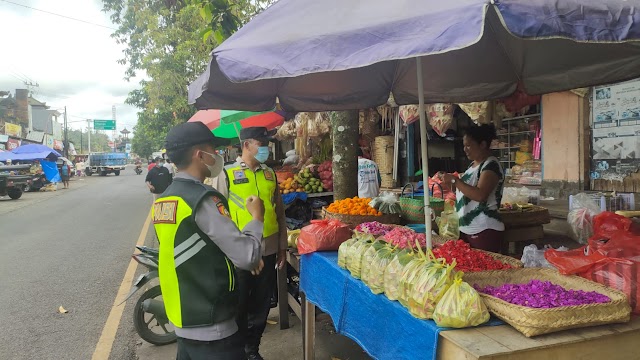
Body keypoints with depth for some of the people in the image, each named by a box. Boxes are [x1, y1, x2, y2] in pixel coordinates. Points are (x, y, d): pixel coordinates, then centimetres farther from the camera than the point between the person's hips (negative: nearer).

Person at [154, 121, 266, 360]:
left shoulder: (162, 200, 6)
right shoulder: (203, 199, -21)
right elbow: (246, 257, -22)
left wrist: (240, 258, 15)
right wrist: (256, 218, -7)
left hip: (181, 318, 9)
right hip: (210, 327, -9)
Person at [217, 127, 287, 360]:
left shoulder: (270, 174, 7)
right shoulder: (228, 174, -5)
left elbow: (279, 212, 11)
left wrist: (282, 246, 10)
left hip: (268, 250, 4)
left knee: (261, 304, 15)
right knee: (238, 305, 9)